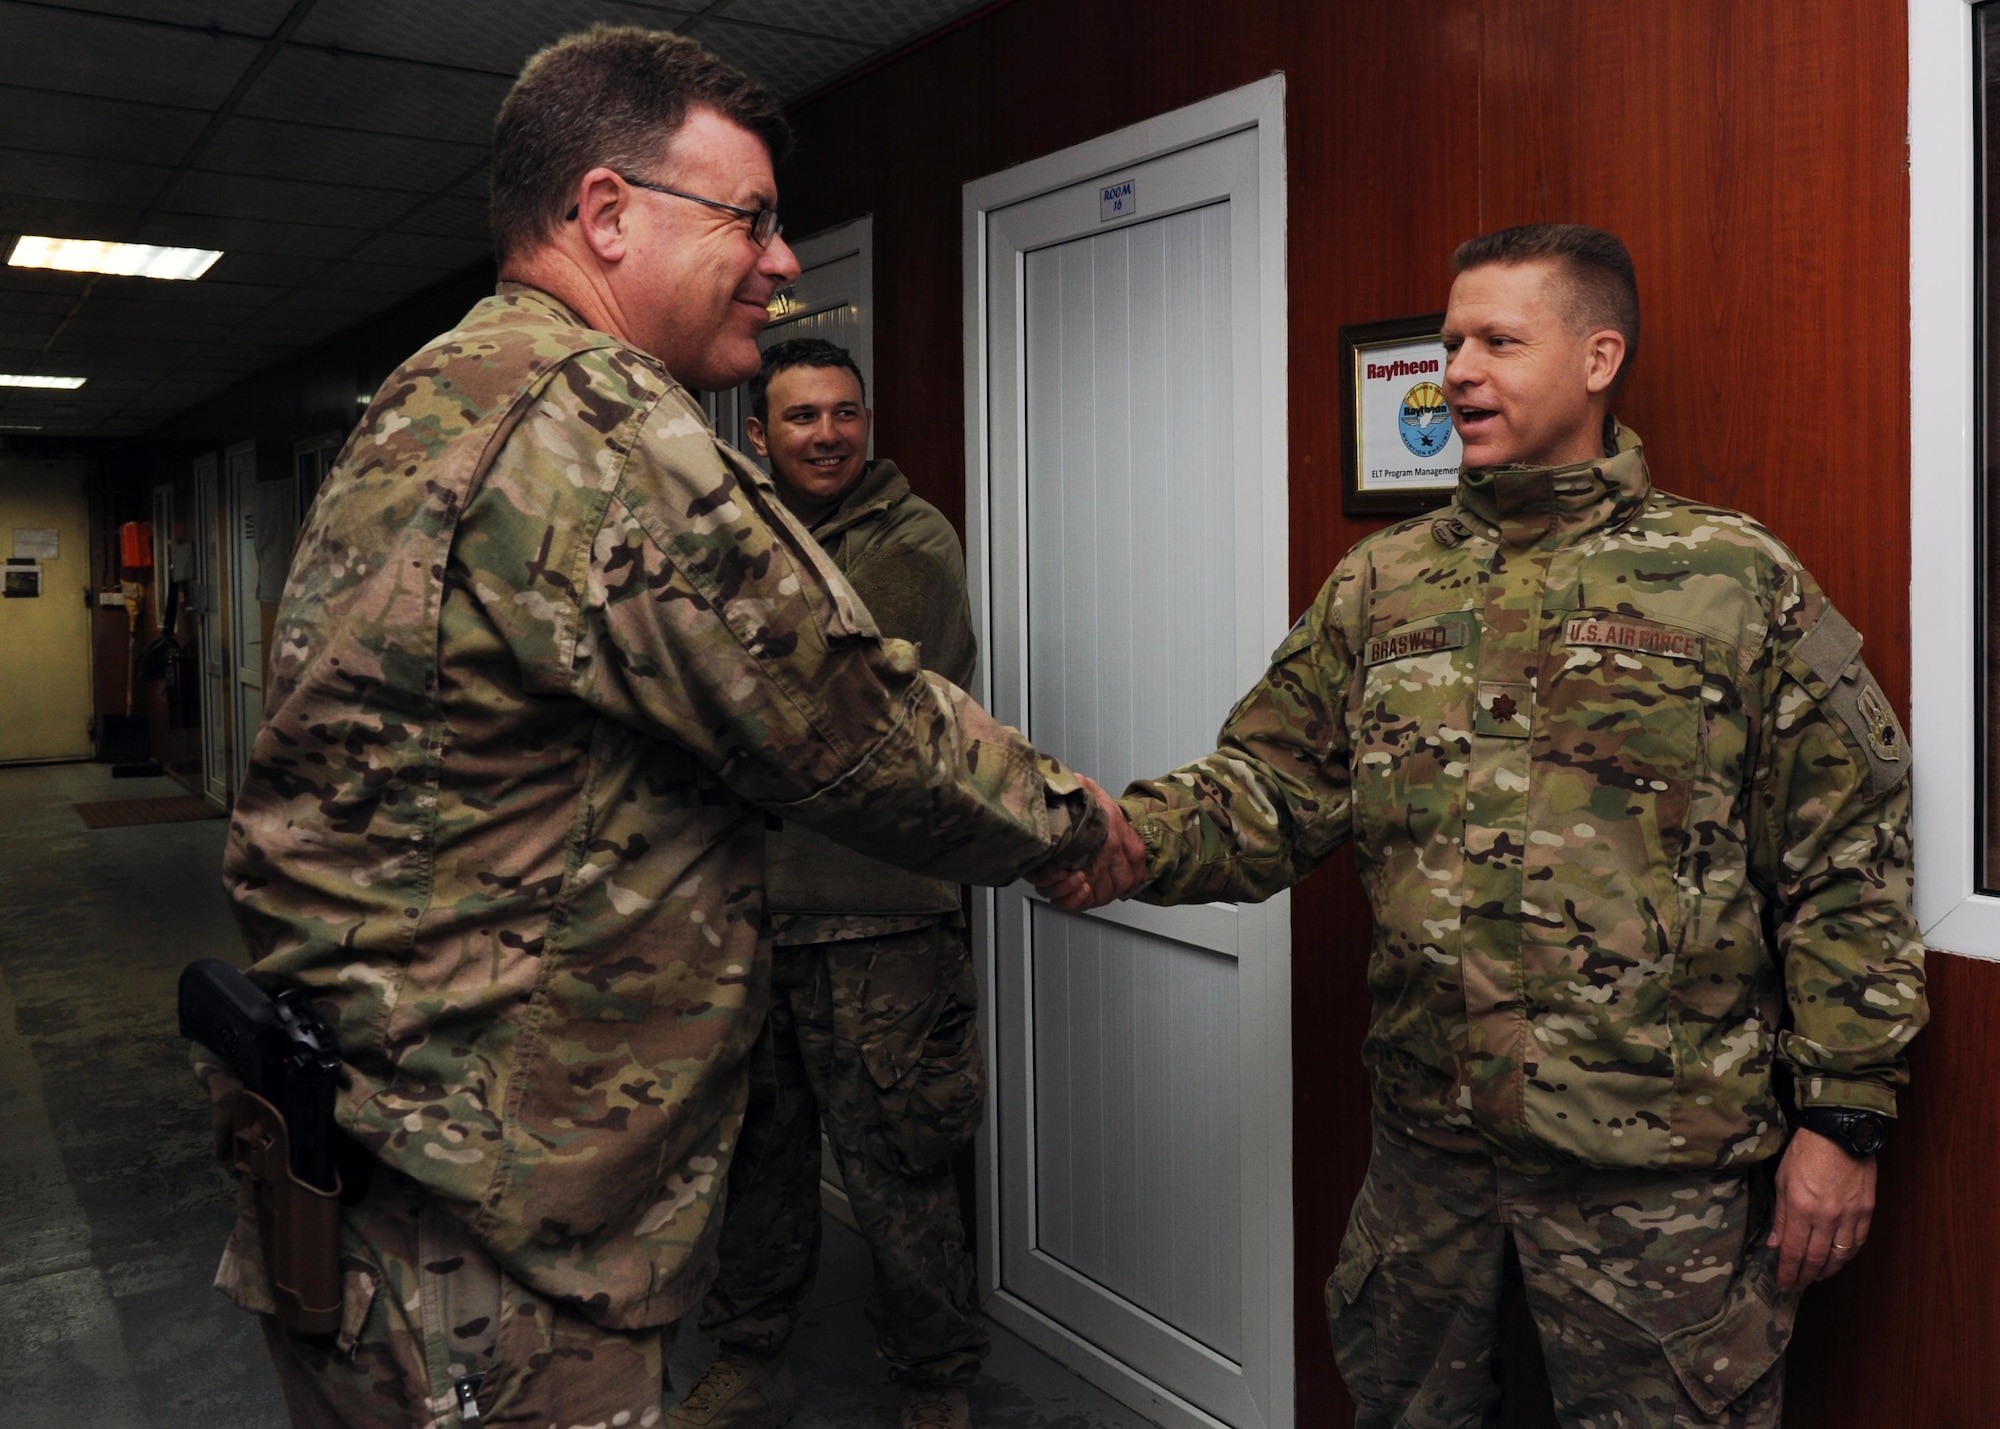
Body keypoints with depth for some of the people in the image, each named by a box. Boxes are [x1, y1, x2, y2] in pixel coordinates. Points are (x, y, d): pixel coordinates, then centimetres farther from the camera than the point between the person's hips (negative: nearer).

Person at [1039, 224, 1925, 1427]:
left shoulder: (1740, 583, -5)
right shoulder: (1383, 583, 5)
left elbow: (1847, 867, -5)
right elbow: (1272, 788, 0)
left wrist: (1842, 1120, -6)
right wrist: (1128, 840, -20)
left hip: (1659, 1163, -3)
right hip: (1428, 1142, 4)